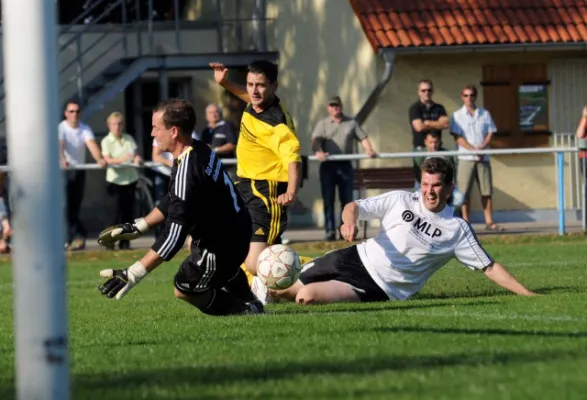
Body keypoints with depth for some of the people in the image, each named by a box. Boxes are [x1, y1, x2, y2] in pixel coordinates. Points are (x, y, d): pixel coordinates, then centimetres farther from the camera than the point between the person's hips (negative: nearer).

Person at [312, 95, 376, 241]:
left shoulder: (351, 123, 14)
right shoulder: (323, 124, 9)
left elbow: (363, 138, 7)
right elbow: (316, 140, -7)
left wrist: (369, 150, -14)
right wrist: (318, 151, -28)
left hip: (345, 165, 1)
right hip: (328, 165, -1)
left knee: (347, 200, 2)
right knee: (328, 200, -4)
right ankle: (330, 231, -3)